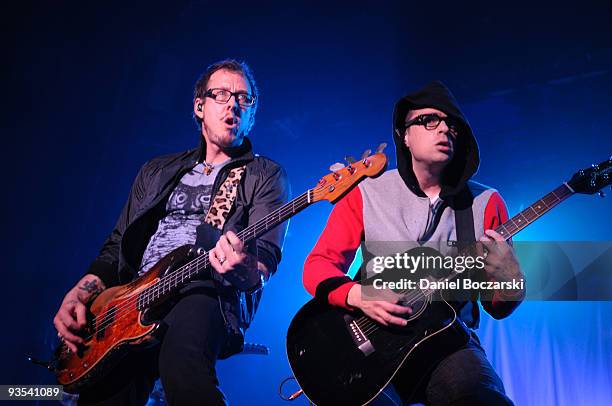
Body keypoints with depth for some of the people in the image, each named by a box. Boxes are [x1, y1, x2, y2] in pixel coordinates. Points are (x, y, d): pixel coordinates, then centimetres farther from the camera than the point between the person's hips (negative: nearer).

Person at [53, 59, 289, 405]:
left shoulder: (266, 177, 12)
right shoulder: (157, 171, 26)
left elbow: (266, 253, -3)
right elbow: (117, 246, 24)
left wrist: (247, 270, -29)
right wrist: (80, 294, 5)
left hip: (209, 296, -3)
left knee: (180, 359, -38)